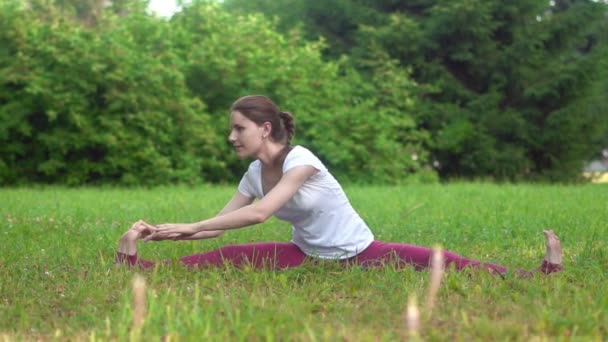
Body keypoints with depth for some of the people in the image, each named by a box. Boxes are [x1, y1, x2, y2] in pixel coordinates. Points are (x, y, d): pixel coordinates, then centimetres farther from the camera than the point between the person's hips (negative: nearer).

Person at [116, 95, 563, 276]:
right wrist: (165, 233, -14)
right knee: (225, 258, -9)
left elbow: (259, 213, -34)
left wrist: (188, 226, -32)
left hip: (358, 253, -5)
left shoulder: (299, 160, -24)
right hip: (308, 256, 6)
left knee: (436, 262, -21)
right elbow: (219, 225, -1)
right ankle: (137, 266, -12)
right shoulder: (254, 173, -1)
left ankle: (538, 275, -25)